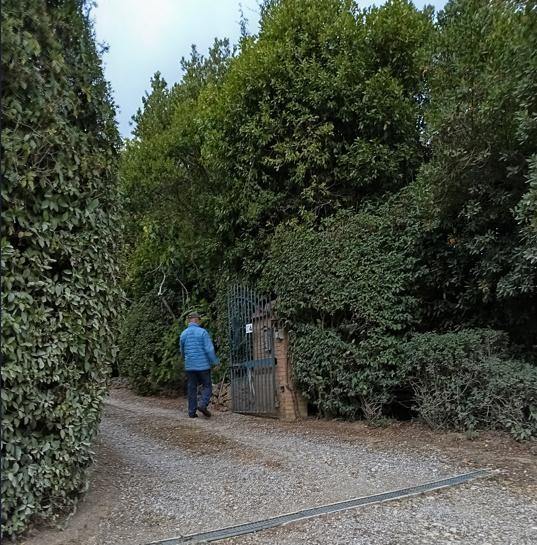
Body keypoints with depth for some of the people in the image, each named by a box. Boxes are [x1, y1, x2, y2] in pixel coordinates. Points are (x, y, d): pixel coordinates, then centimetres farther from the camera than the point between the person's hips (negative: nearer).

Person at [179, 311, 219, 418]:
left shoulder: (183, 334, 6)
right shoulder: (202, 332, -9)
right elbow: (209, 349, -13)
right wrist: (215, 361, -1)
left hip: (189, 366, 4)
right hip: (203, 365, -4)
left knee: (191, 389, 10)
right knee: (207, 386, 7)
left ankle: (192, 411, 10)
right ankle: (202, 404, -12)